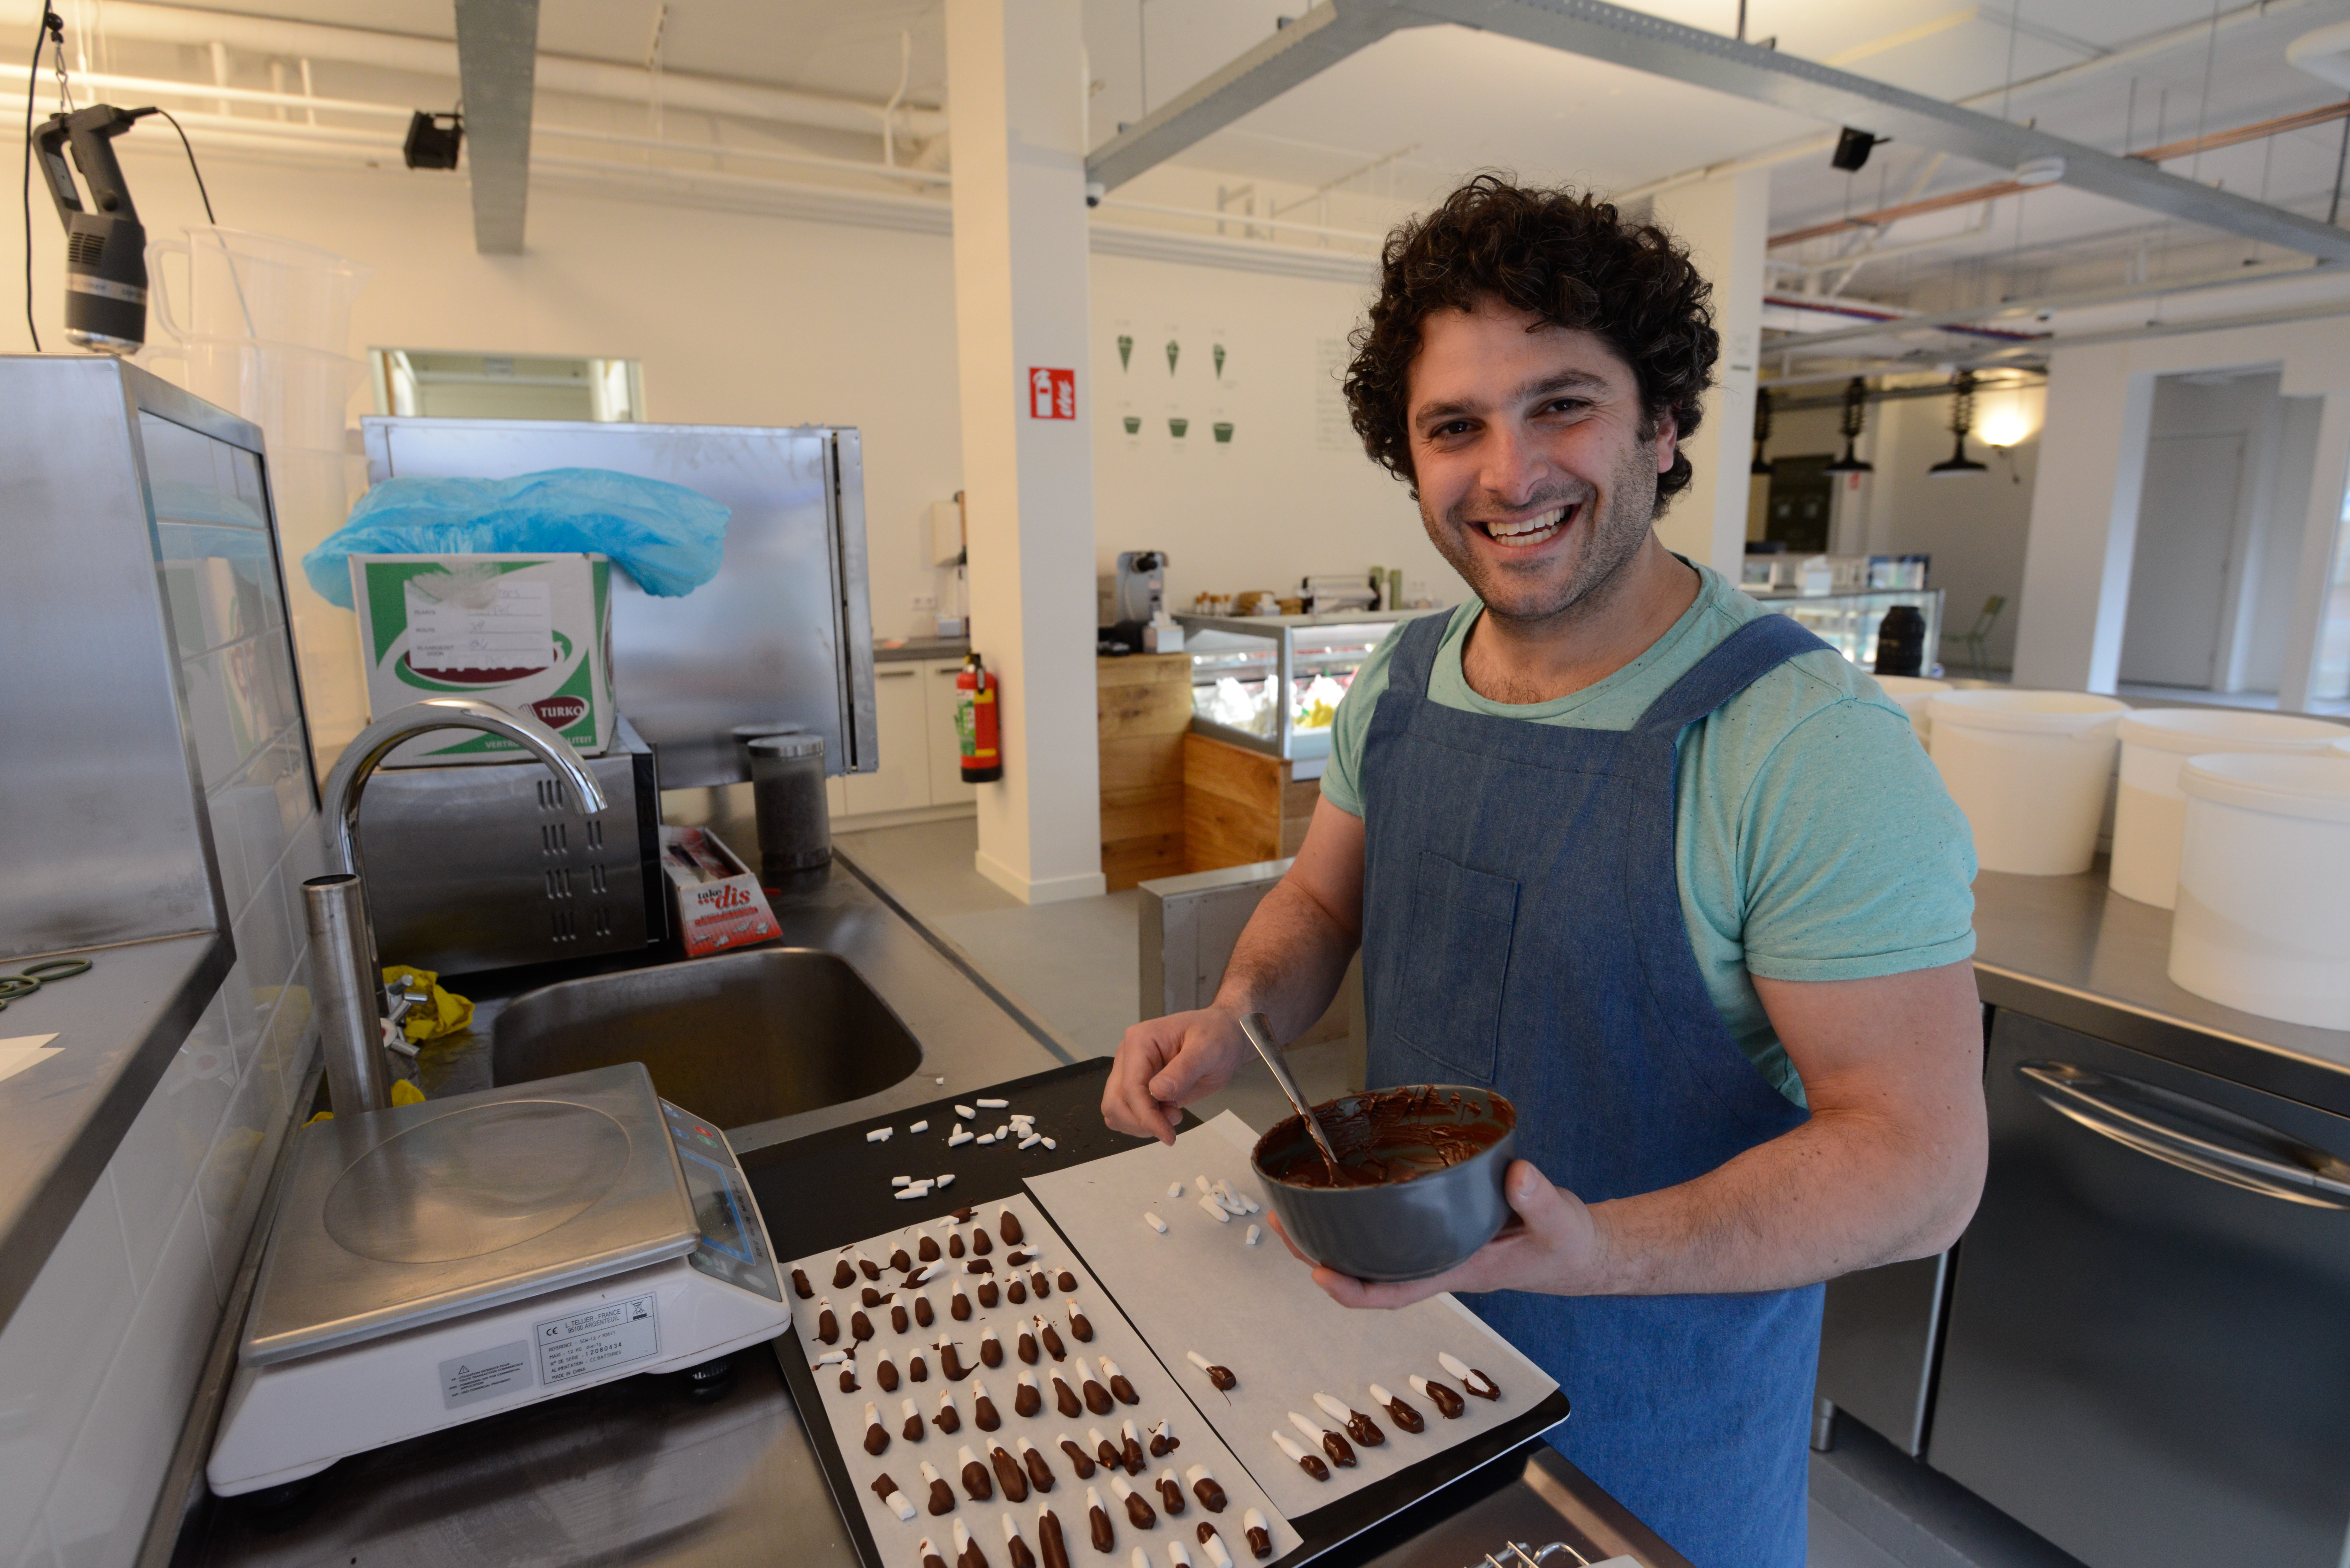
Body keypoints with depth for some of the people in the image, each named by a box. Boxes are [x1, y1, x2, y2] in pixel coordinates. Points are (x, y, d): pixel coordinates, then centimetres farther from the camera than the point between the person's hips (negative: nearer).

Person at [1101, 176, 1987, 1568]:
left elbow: (1920, 1163, -23)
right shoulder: (1398, 684, -7)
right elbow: (1324, 900, 5)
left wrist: (1594, 1250, -37)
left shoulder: (1813, 747, -27)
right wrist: (1238, 1014, -15)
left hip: (1664, 1389, -5)